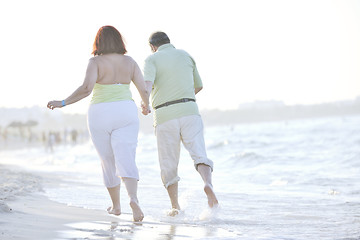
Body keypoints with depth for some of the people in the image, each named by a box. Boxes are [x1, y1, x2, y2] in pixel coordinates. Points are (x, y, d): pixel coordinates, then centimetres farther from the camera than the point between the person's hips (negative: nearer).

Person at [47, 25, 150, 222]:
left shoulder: (96, 62, -5)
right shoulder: (129, 62, 5)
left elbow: (86, 88, -20)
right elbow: (144, 91, 5)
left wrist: (63, 103, -12)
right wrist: (146, 105, 26)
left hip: (101, 115, -1)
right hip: (126, 113, 1)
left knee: (108, 161, 16)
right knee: (125, 162, -7)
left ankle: (116, 205, 26)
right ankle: (133, 199, -33)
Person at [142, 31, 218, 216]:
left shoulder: (152, 59, 5)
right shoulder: (186, 56, 17)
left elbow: (148, 81, -17)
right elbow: (199, 86, 29)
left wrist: (145, 102, -29)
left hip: (165, 116, -1)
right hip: (189, 111, 1)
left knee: (169, 165, 10)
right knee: (199, 154, -7)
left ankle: (175, 207, 7)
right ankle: (208, 184, -36)